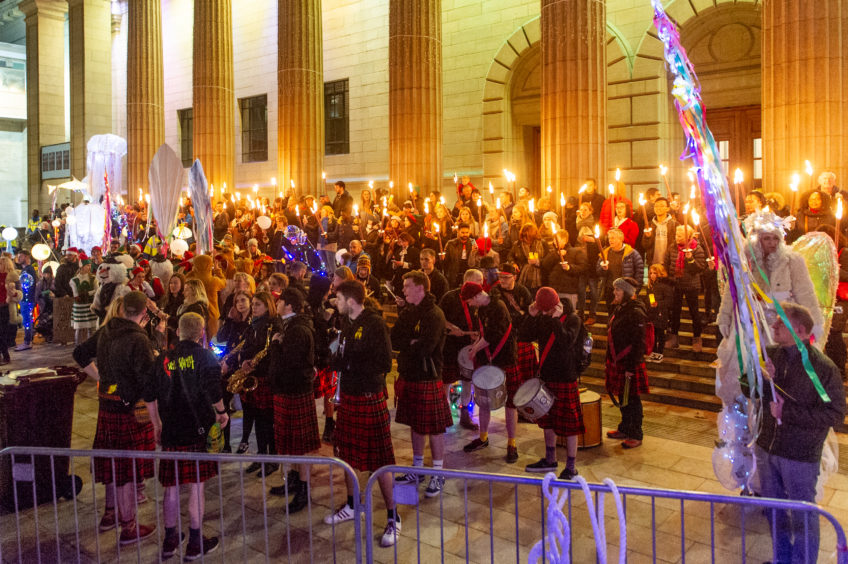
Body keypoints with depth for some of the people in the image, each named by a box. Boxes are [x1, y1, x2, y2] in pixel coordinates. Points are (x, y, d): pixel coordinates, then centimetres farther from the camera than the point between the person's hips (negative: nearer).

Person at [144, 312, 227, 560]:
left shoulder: (164, 358, 6)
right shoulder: (204, 356, -7)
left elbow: (149, 396, 9)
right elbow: (213, 393, -18)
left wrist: (157, 425, 20)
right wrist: (222, 414, 0)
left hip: (170, 431, 4)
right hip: (198, 430, -4)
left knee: (171, 487, 14)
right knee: (196, 486, 5)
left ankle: (170, 540, 26)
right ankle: (195, 544, 13)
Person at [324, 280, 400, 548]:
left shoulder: (374, 324, -16)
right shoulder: (348, 325, 8)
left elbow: (384, 364, -22)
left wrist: (347, 364, -18)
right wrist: (337, 360, -6)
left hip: (370, 398, -8)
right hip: (349, 395, 8)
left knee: (380, 459, -1)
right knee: (349, 453, 18)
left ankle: (393, 518, 11)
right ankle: (352, 506, 35)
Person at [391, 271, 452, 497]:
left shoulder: (434, 315, -14)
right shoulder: (406, 312, 10)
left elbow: (425, 347, -24)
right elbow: (393, 341, 3)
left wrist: (405, 343, -9)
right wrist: (413, 343, -13)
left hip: (428, 378, -7)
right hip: (408, 376, 8)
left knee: (434, 428, 1)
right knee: (415, 425, 16)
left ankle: (438, 475, 13)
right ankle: (417, 470, 29)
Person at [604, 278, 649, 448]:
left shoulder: (635, 312, -17)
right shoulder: (618, 309, 11)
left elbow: (638, 342, -19)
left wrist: (631, 367, -20)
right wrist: (609, 361, 19)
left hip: (629, 364, -9)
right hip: (617, 362, 9)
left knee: (632, 400, 2)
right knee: (622, 398, 18)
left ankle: (636, 436, 14)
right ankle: (625, 429, 33)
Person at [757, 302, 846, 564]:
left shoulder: (823, 368, -17)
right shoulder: (770, 354, -2)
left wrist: (787, 412, -22)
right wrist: (763, 380, -19)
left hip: (800, 456, -5)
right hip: (766, 448, 6)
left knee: (802, 516, 10)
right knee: (773, 509, 21)